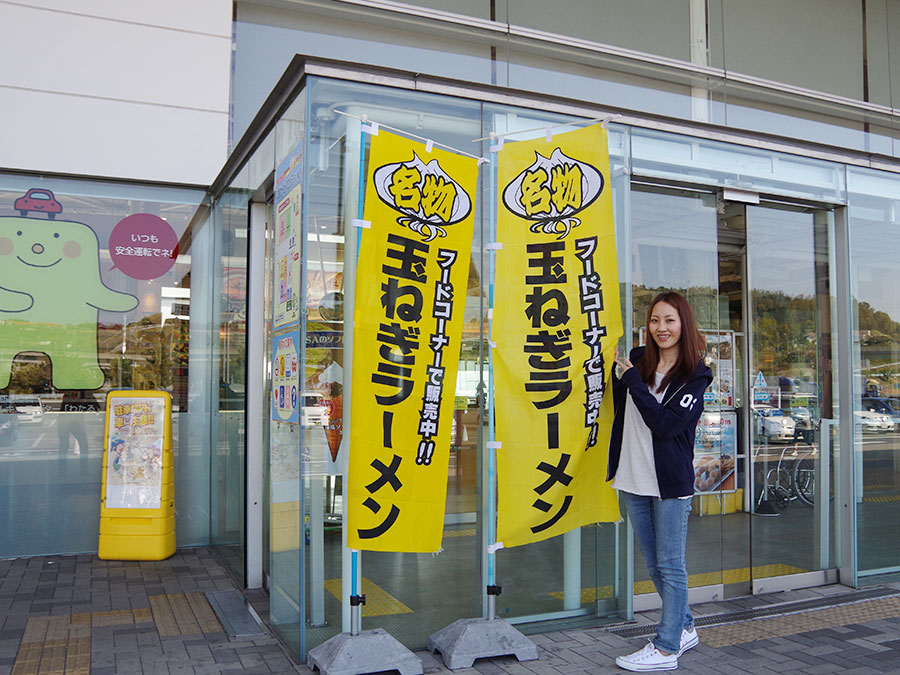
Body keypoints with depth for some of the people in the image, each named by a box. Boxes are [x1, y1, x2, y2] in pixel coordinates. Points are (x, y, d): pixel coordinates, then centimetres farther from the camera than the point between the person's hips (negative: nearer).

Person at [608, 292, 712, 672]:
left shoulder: (695, 375, -7)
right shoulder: (637, 360, 6)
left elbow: (666, 424, -18)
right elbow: (621, 412, 19)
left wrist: (633, 380, -16)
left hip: (671, 481, -6)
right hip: (633, 480, 6)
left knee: (670, 566, 2)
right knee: (655, 565, 16)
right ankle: (684, 629, 34)